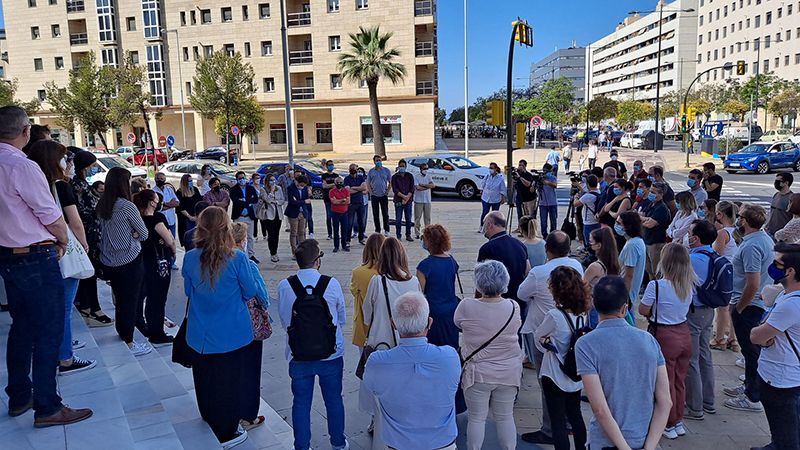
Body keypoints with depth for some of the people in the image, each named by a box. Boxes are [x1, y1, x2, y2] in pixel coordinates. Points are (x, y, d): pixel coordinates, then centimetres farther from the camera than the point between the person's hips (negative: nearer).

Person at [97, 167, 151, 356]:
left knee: (120, 297, 21)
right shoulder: (127, 206, -17)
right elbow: (144, 234, -9)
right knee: (131, 299, 3)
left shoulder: (102, 205, 3)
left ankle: (122, 330, 37)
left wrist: (129, 235, 1)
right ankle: (129, 343, 10)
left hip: (107, 260, 7)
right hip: (129, 260, -7)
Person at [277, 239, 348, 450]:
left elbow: (284, 321, 1)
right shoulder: (332, 284, -13)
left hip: (299, 357, 0)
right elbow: (342, 319, 1)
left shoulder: (284, 286, -11)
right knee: (334, 400, 18)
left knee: (301, 403, 16)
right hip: (332, 354, 0)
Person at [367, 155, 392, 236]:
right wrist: (370, 192, -2)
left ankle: (386, 231, 7)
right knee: (375, 214, 5)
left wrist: (387, 191, -4)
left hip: (384, 195, -1)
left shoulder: (386, 171, 3)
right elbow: (368, 183, 10)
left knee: (385, 213, -1)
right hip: (374, 196, 1)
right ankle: (377, 230, 13)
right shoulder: (371, 171, 6)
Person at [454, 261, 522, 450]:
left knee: (476, 419, 12)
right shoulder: (514, 307, -12)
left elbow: (457, 324, 1)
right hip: (509, 373, 2)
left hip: (478, 374, -2)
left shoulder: (466, 306, -18)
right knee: (505, 417, 17)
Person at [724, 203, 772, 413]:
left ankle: (753, 398, 11)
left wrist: (738, 307, -15)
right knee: (753, 348, 21)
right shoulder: (765, 238, 7)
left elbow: (753, 285, -28)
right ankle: (749, 386, 36)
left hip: (748, 306, -10)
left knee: (751, 350, 0)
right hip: (761, 303, 10)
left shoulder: (751, 246, -25)